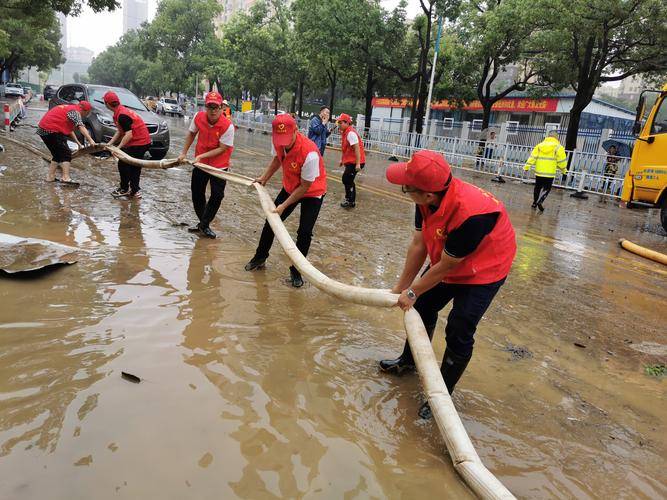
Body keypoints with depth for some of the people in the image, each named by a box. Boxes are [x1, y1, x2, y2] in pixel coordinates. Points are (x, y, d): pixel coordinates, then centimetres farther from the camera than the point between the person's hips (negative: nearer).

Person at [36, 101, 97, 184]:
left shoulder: (69, 108, 21)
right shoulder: (75, 111, -9)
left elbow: (70, 129, 26)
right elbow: (81, 126, -26)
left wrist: (78, 143, 22)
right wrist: (90, 140, -36)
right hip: (52, 131, -10)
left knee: (58, 154, 18)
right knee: (66, 154, -9)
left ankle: (50, 177, 21)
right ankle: (66, 177, -21)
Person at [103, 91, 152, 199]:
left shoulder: (122, 116, -21)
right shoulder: (120, 111, 12)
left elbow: (129, 134, -24)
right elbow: (120, 131, 16)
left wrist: (118, 148, -20)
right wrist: (109, 143, 10)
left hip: (138, 142, -10)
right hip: (144, 141, 10)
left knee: (123, 164, -1)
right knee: (134, 166, 15)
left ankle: (124, 189, 11)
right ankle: (135, 191, 21)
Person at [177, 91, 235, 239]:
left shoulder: (228, 126, -24)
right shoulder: (199, 117, -12)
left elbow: (222, 149, -21)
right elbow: (191, 134, 7)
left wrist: (201, 156, -23)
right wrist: (184, 153, 6)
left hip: (219, 166, -4)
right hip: (200, 163, 4)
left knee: (217, 196, -7)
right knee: (196, 194, 12)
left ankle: (204, 225, 11)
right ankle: (203, 223, 31)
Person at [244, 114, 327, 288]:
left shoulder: (310, 153, -38)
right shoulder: (278, 142, -19)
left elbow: (305, 187, -26)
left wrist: (284, 205, -22)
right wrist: (264, 178, 1)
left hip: (312, 192, -6)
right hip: (290, 187, 6)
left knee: (304, 232, -9)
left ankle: (296, 270, 12)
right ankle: (260, 257, 32)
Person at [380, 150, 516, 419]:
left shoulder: (471, 213, -42)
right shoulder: (429, 195, -21)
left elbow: (447, 266, -28)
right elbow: (418, 244, -10)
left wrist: (412, 292, -15)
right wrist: (402, 286, -3)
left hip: (483, 270, -7)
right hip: (447, 262, 8)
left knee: (458, 332, -7)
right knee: (423, 307, 17)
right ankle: (409, 360, 42)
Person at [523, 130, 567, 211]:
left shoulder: (539, 146, 4)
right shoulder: (558, 147, -5)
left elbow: (532, 157, -2)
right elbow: (561, 161, -2)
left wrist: (527, 167, 1)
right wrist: (564, 170, 12)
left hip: (539, 172, 4)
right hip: (550, 173, -3)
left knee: (537, 187, 17)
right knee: (546, 188, 4)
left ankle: (535, 202, 26)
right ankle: (540, 201, -13)